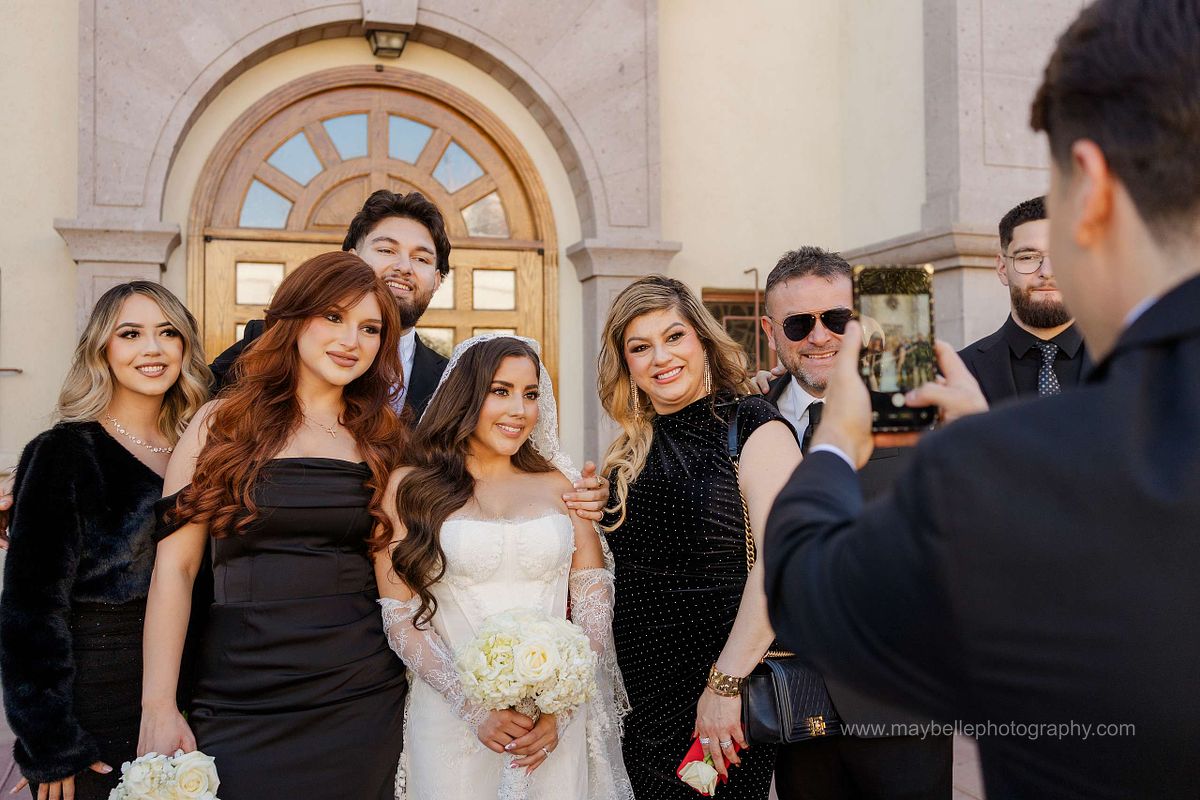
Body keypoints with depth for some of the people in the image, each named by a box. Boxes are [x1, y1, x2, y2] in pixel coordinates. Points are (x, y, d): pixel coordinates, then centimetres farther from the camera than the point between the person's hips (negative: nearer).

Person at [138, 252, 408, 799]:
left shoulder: (381, 439, 6)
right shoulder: (224, 422, 0)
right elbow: (174, 568, -4)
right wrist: (158, 708, -8)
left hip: (362, 705, 2)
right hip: (238, 707, -2)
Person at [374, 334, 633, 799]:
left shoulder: (560, 485, 5)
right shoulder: (411, 486, 0)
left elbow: (595, 607, 1)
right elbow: (399, 618, -5)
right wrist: (474, 709, -15)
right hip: (451, 715, -1)